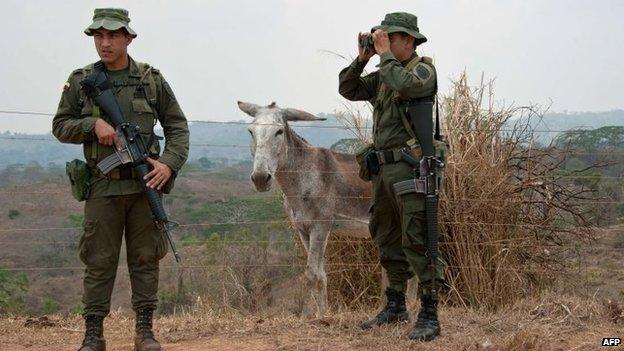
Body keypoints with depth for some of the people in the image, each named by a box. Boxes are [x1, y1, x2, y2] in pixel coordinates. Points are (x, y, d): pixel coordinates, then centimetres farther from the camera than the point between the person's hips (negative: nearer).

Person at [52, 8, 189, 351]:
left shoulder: (152, 79, 4)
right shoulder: (80, 81, 4)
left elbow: (177, 126, 8)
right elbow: (60, 126, 7)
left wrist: (170, 162, -7)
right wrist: (93, 124, -11)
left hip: (145, 184, 1)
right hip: (102, 187, -1)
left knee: (145, 258, 5)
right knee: (99, 261, 1)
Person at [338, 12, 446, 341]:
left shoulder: (423, 69, -5)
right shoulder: (383, 76, 17)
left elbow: (404, 85, -25)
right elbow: (348, 90, 19)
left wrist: (384, 54, -13)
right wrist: (361, 59, 6)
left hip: (409, 168, -9)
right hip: (382, 169, 9)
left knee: (416, 239, -12)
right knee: (387, 239, 15)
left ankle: (429, 316, -10)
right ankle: (396, 307, 27)